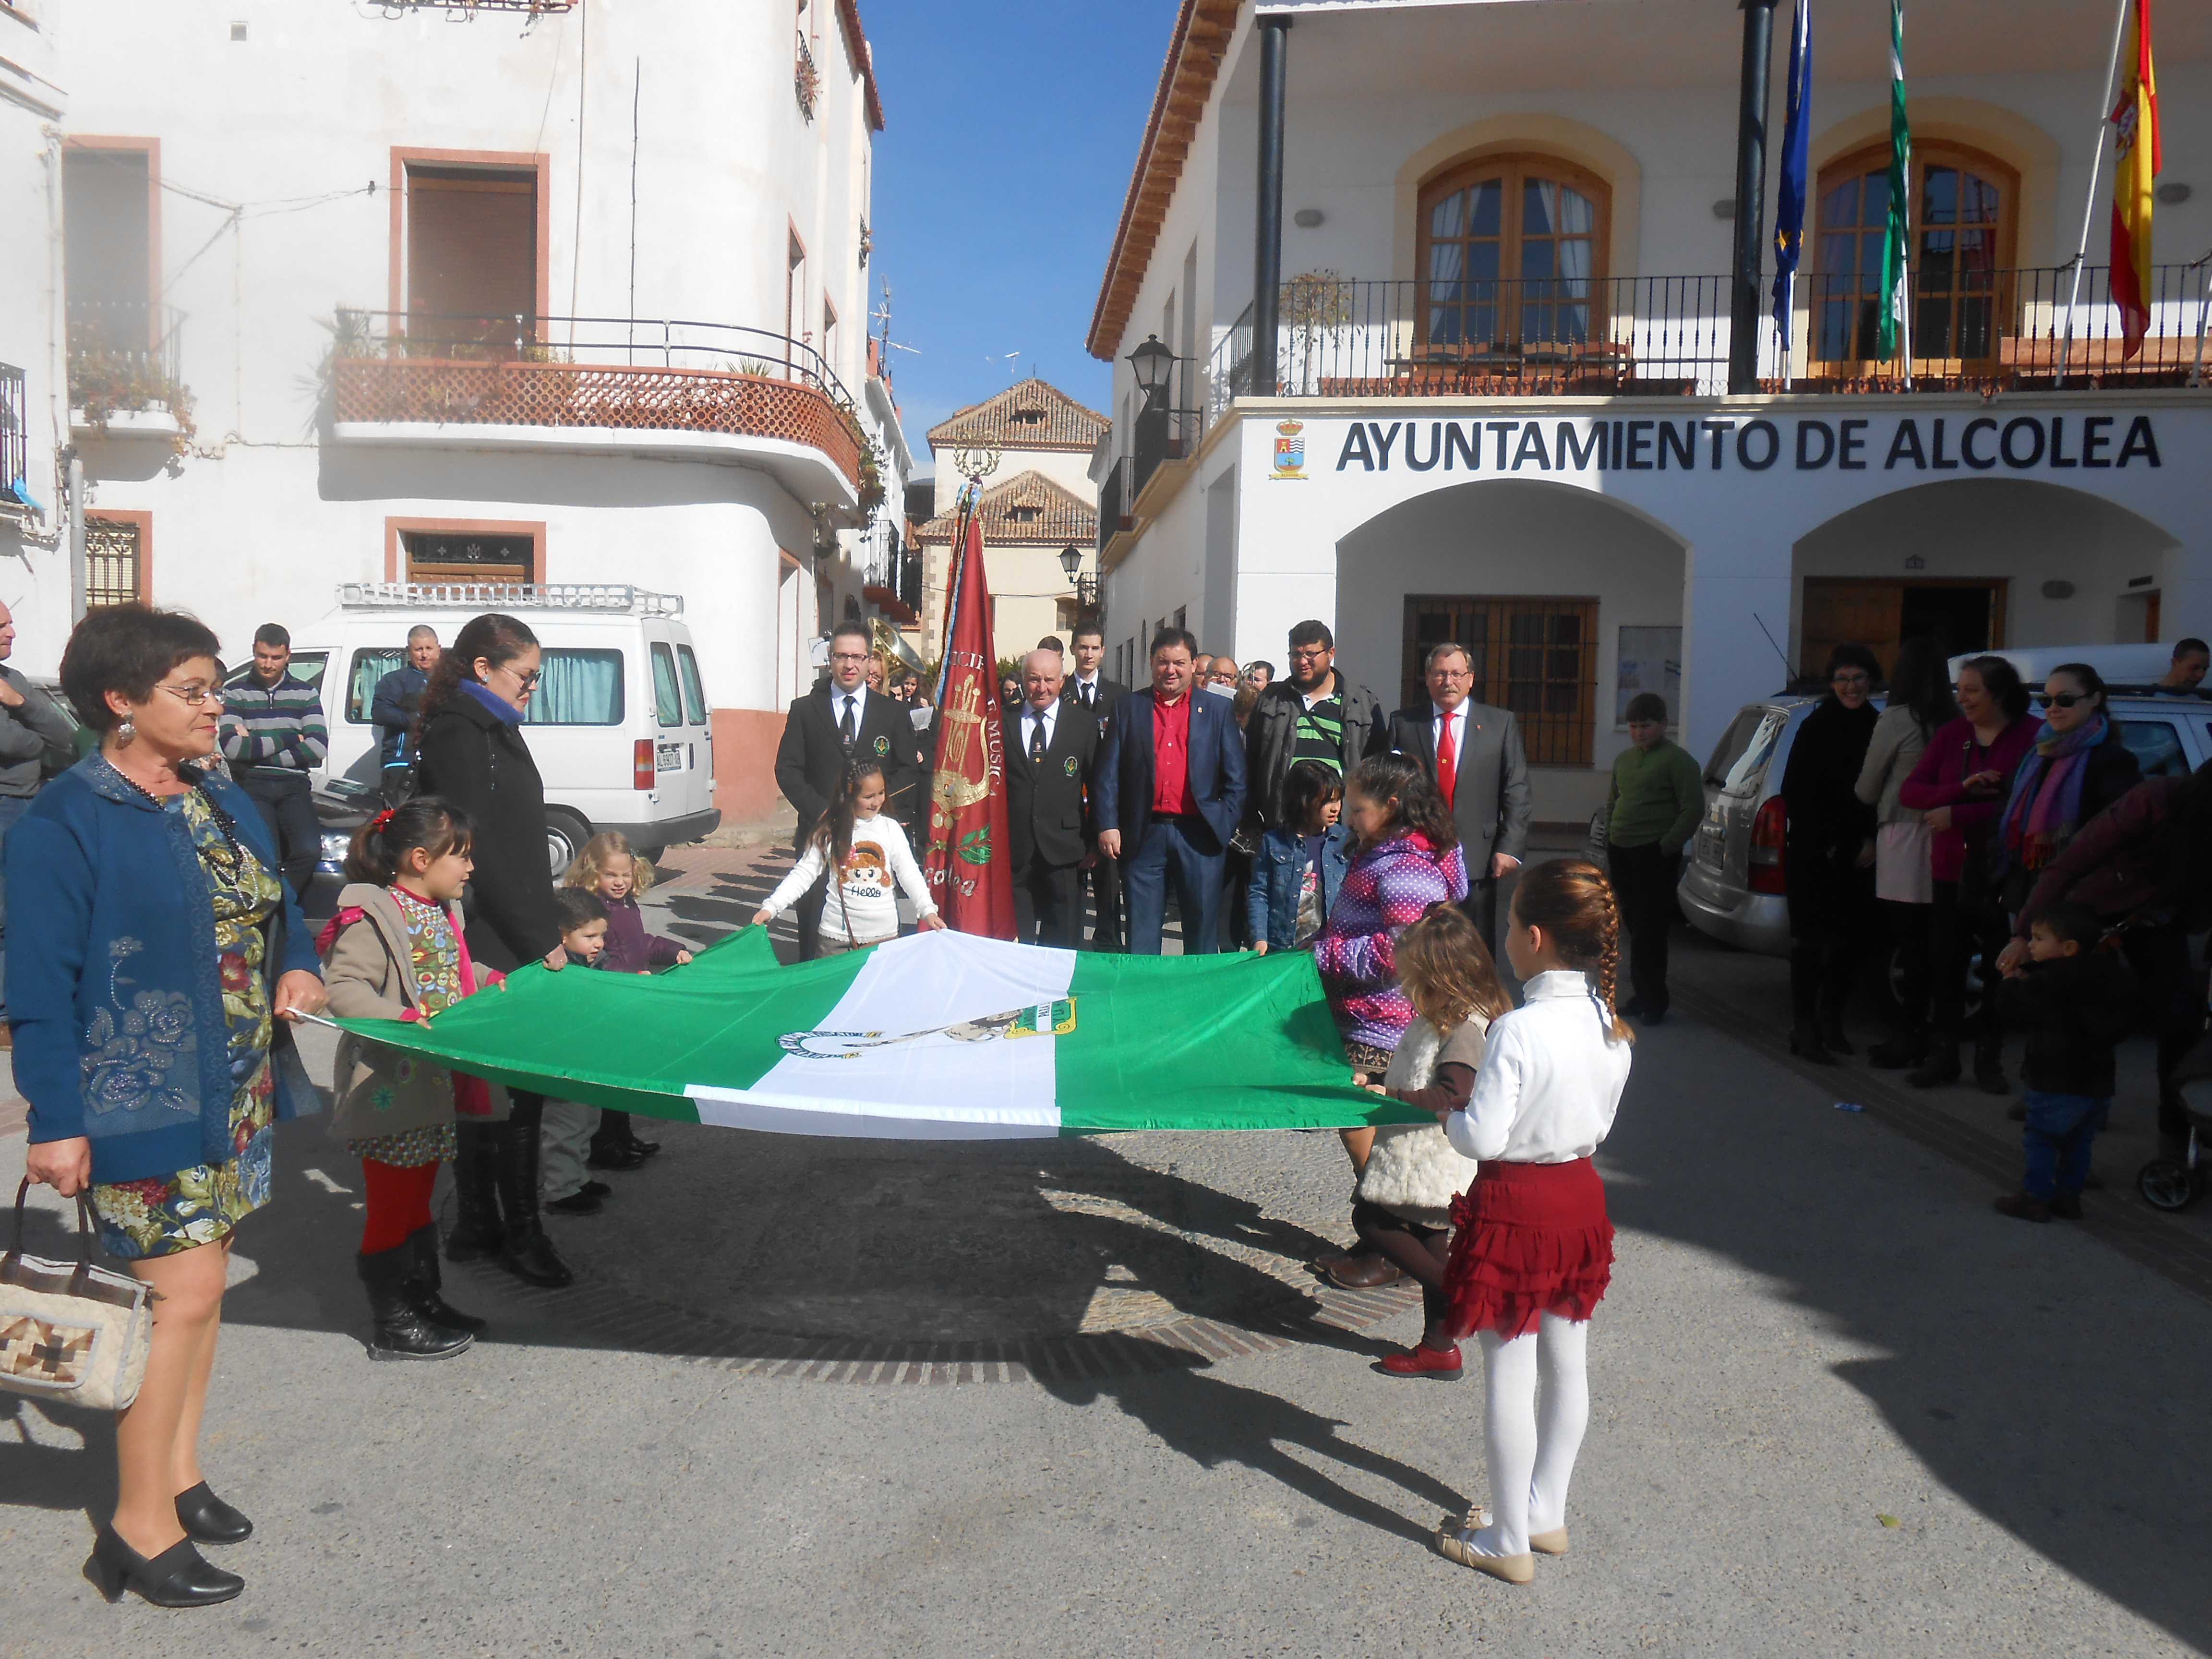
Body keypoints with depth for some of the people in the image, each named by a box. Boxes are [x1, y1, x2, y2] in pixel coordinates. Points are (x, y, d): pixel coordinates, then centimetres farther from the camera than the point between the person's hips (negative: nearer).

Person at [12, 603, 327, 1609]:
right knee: (183, 1291, -7)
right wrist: (55, 1124, -17)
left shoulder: (225, 806, 10)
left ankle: (177, 1473, 30)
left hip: (231, 1096, 8)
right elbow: (39, 986, -14)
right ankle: (140, 1527, 7)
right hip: (144, 1100, -8)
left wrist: (297, 969, -2)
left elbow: (274, 913, 21)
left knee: (199, 1282, 15)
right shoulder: (65, 822, -13)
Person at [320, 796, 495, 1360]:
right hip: (390, 1089, -9)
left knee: (419, 1200, 20)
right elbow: (343, 989, -25)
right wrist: (401, 1016, -35)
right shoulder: (373, 919, -18)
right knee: (391, 1207, 2)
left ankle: (425, 1301, 33)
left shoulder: (442, 912, 12)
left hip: (436, 1086, 9)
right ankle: (393, 1328, 13)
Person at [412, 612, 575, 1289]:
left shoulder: (493, 729, 17)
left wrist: (545, 931, 15)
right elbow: (477, 851, -18)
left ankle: (478, 1226, 22)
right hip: (491, 945, -10)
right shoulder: (458, 734, -13)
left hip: (511, 941, 10)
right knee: (517, 1081, -5)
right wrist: (540, 942, -15)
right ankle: (519, 1231, 5)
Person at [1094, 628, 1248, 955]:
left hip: (1199, 837, 0)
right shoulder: (1128, 708, 10)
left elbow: (1237, 777, 6)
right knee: (1141, 935, 6)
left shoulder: (1218, 710, 9)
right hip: (1144, 836, 0)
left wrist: (1226, 826, -4)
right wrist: (1107, 825, -4)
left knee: (1203, 931, 6)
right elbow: (1108, 773, 6)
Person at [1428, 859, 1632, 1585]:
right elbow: (1599, 1124, 9)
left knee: (1509, 1375, 5)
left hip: (1515, 1205, -7)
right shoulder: (1613, 1028, -2)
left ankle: (1508, 1540, 18)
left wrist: (1450, 1113, -1)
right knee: (1567, 1364, 18)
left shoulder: (1517, 1030, -24)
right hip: (1580, 1196, 7)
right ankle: (1547, 1513, 34)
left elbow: (1482, 1138, -22)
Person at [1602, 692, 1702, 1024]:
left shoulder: (1678, 760, -6)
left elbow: (1693, 809, -11)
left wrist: (1666, 848, -14)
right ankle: (1644, 996, 20)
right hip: (1622, 854, 7)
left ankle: (1654, 1001, 0)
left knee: (1648, 932, -8)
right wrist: (1609, 842, 14)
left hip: (1654, 857, -7)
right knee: (1634, 927, 11)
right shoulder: (1624, 759, 16)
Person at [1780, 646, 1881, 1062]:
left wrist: (1871, 841, -2)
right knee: (1810, 940, -2)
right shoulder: (1816, 728, -4)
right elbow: (1795, 794, -6)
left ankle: (1830, 1024, 24)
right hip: (1813, 854, -4)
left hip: (1856, 856, 4)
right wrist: (1827, 842, -9)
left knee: (1849, 941, 9)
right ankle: (1805, 1030, 2)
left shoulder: (1878, 728, 7)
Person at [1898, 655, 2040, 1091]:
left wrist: (1956, 814, -18)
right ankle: (1943, 1055, 17)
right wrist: (1963, 788, -17)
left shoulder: (2032, 737, -8)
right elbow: (1909, 792, -2)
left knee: (1999, 969, 5)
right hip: (1951, 870, 3)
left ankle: (1989, 1058, 20)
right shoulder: (1951, 735, 6)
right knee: (1945, 966, 6)